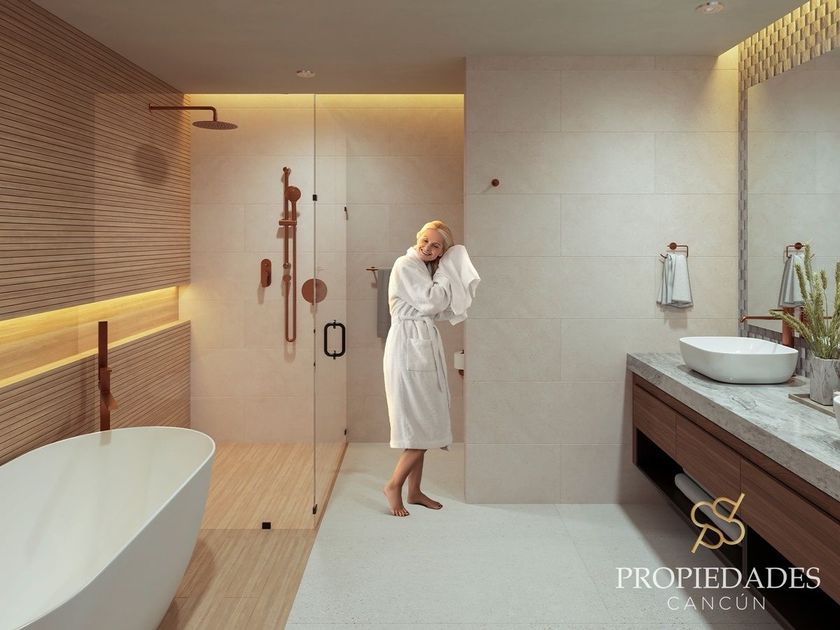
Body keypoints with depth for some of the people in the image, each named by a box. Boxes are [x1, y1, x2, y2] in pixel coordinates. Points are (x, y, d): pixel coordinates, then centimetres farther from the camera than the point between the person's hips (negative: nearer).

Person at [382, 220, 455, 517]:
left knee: (423, 425, 12)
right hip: (408, 347, -9)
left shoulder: (425, 269, 18)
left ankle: (414, 491, 21)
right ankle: (393, 485, 6)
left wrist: (443, 267, 6)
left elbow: (440, 309, 14)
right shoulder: (405, 265, -9)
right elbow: (431, 302, -16)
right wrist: (444, 273, -3)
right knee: (424, 425, -8)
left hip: (425, 347, 9)